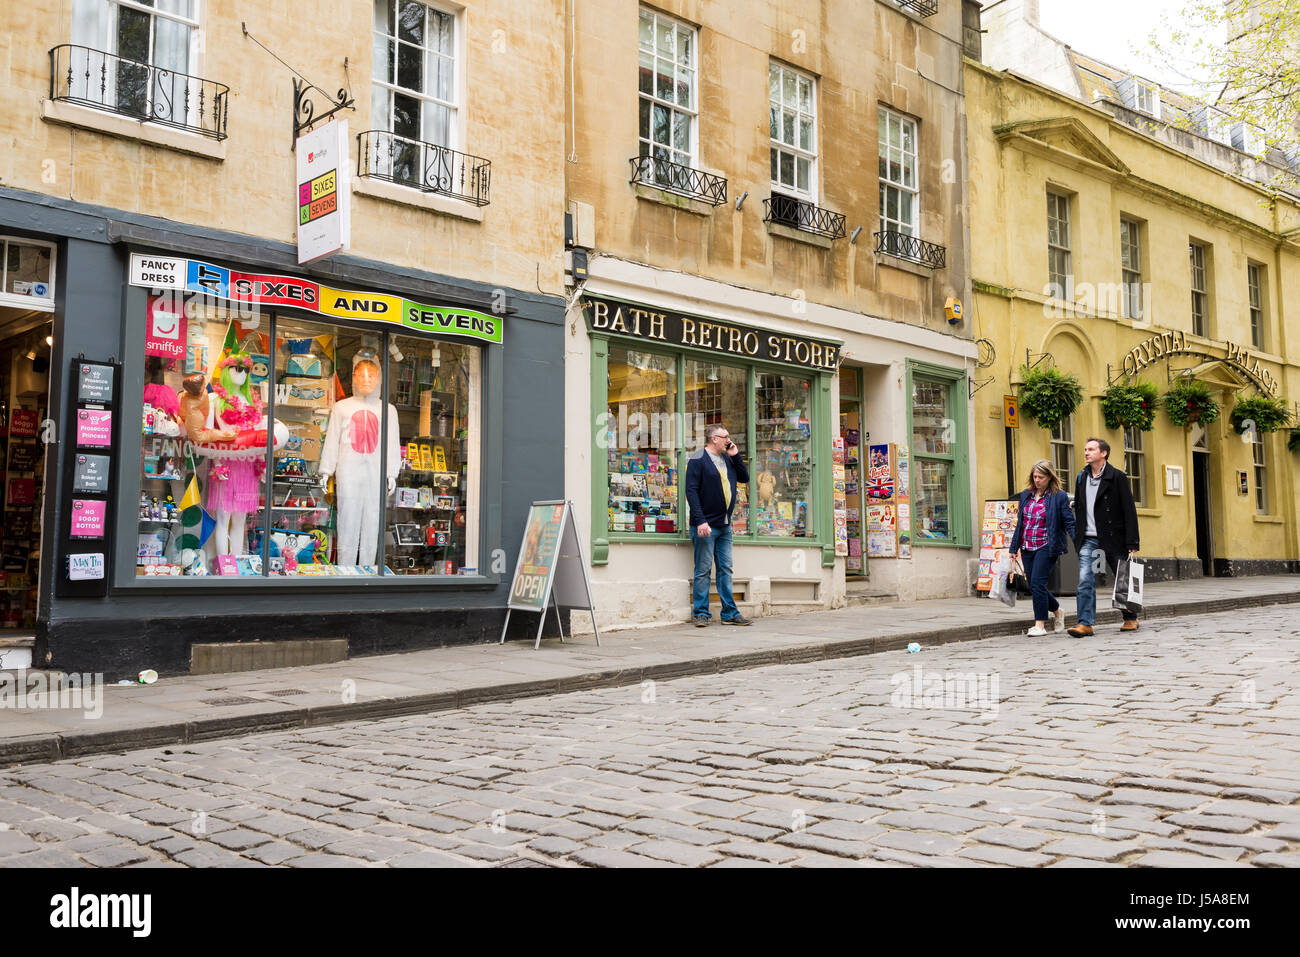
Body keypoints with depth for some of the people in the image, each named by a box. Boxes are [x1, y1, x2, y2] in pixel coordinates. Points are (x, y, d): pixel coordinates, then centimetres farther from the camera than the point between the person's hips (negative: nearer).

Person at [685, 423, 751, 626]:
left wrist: (736, 456, 6)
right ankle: (701, 614, 3)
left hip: (725, 526, 7)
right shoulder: (698, 460, -7)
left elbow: (744, 478, 18)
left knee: (726, 569, 8)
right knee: (703, 570, -3)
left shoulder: (728, 459, 16)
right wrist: (700, 521, -21)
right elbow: (691, 491, -13)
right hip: (706, 525, -7)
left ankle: (730, 613, 11)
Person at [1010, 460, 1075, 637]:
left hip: (1046, 547, -6)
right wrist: (1015, 547, 18)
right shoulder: (1026, 495, 13)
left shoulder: (1059, 496, -4)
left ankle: (1040, 625, -6)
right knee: (1033, 586, 8)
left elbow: (1069, 523, -4)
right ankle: (1057, 611, 33)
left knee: (1037, 583, -14)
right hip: (1027, 548, 6)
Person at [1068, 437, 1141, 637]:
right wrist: (1078, 537, 13)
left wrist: (1132, 544, -13)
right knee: (1085, 581, -8)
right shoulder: (1081, 478, 11)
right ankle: (1085, 623, -9)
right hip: (1089, 540, 4)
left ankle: (1131, 619, 25)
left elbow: (1129, 511, -8)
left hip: (1114, 538, -4)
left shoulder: (1118, 477, -5)